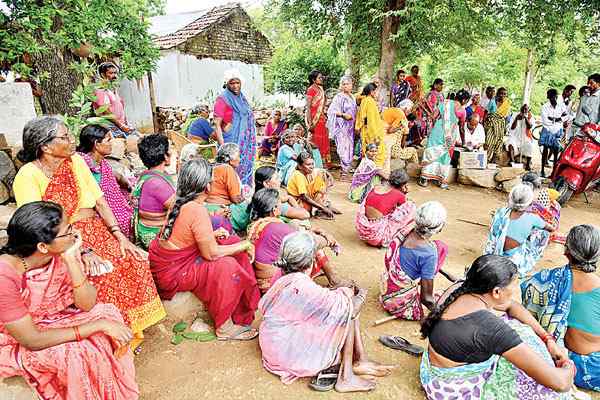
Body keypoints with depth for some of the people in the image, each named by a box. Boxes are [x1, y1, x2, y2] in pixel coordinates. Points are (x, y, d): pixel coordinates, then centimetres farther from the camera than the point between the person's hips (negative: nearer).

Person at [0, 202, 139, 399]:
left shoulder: (64, 251, -18)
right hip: (17, 343, -5)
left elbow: (87, 305, -18)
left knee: (109, 314, -12)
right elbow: (33, 341, -29)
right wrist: (100, 325, -30)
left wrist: (71, 260, -29)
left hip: (55, 319, 6)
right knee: (76, 353, -28)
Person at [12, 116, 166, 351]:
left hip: (96, 231, 5)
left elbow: (100, 201, 4)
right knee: (102, 273, -28)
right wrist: (82, 251, -27)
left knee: (133, 260, -16)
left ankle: (131, 329, 0)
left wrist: (119, 235, -7)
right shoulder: (28, 177, -12)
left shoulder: (76, 161, 6)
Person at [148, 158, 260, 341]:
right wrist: (245, 245, -12)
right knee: (227, 267, -20)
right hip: (171, 273, -9)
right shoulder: (197, 210, -26)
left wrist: (212, 235, 5)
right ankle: (224, 327, -5)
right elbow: (211, 253, -23)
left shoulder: (180, 202, 1)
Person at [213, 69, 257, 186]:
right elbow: (217, 125, -12)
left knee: (246, 169, 10)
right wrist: (222, 146, -20)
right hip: (231, 142, -7)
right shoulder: (222, 99, -7)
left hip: (246, 143, 7)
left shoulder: (242, 98, 13)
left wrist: (252, 143, 14)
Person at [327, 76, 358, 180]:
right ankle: (344, 171, -10)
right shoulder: (339, 97, -7)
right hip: (341, 126, -8)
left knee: (350, 148, 7)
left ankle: (346, 169, 14)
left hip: (350, 126, 8)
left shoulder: (352, 97, 17)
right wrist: (343, 115, -22)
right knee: (344, 148, -13)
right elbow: (332, 111, -14)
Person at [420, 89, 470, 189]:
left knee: (432, 153, 6)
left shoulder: (445, 103, 3)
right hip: (450, 136, -1)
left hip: (437, 132, 1)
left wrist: (431, 129, 12)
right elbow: (461, 128, 10)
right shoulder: (462, 111, 0)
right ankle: (443, 181, 15)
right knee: (446, 157, 11)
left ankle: (425, 179, 4)